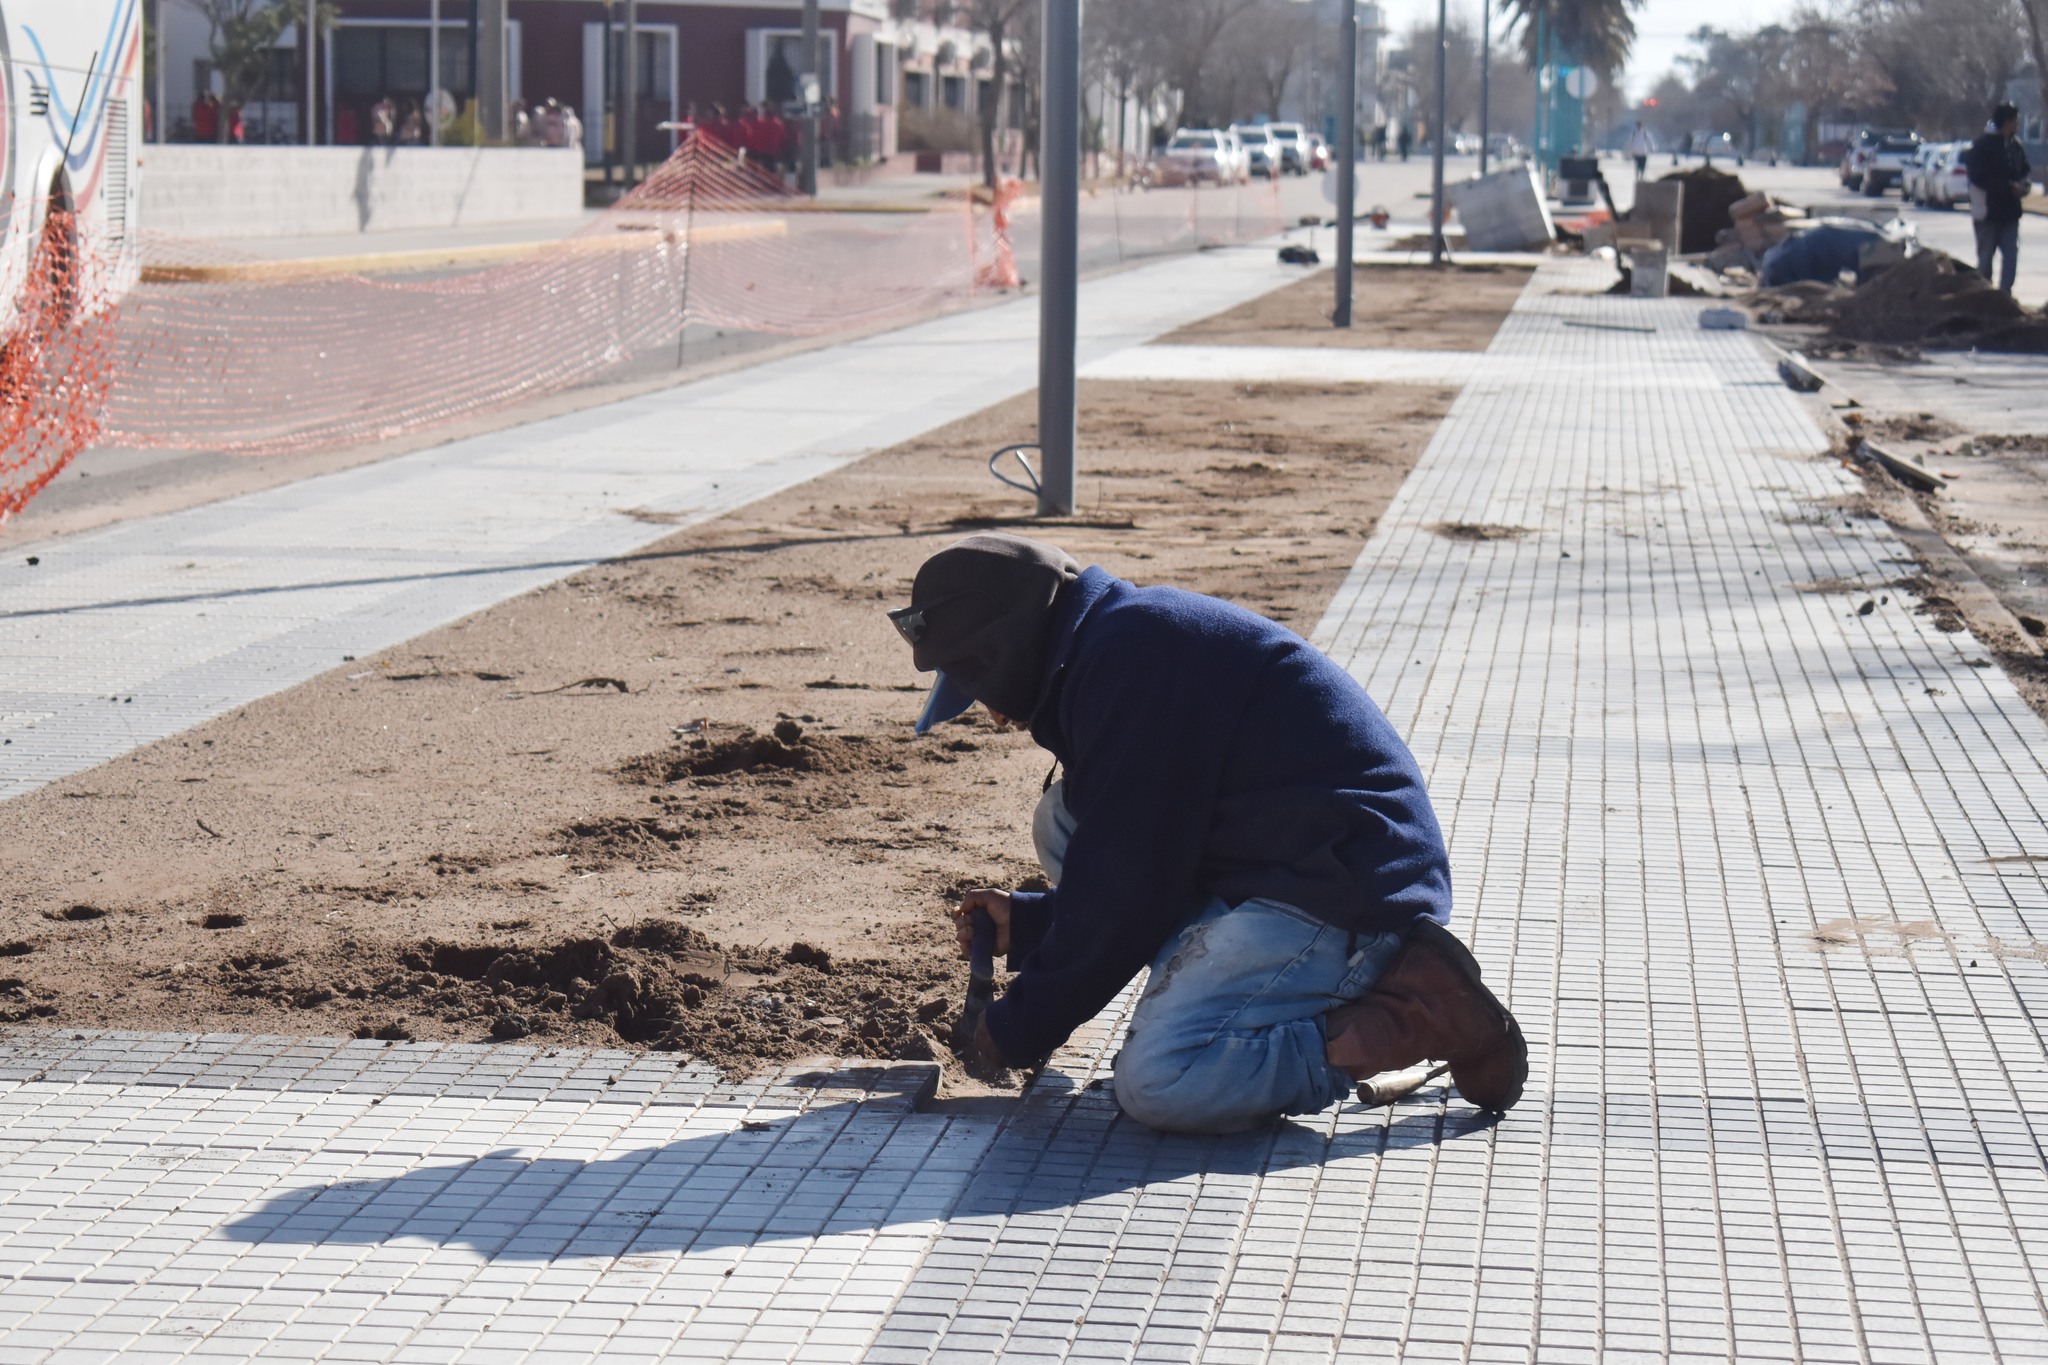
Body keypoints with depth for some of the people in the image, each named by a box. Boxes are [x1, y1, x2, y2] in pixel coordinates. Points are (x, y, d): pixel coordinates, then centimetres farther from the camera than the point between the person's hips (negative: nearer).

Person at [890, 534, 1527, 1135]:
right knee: (1063, 819, 14)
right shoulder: (1127, 638, 20)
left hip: (1348, 890, -11)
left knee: (1157, 1084, -22)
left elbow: (1123, 883, -15)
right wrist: (1028, 921, 22)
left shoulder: (1127, 661, -14)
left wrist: (1020, 1028, -5)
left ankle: (1422, 1012, -11)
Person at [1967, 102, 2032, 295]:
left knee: (2011, 254, 2)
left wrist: (2024, 184, -5)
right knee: (1985, 256, 3)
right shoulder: (1984, 144, -12)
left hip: (2010, 211, 6)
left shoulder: (2014, 144, 7)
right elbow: (1978, 178, -17)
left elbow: (2025, 170, 19)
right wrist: (2010, 188, -18)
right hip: (1989, 211, -6)